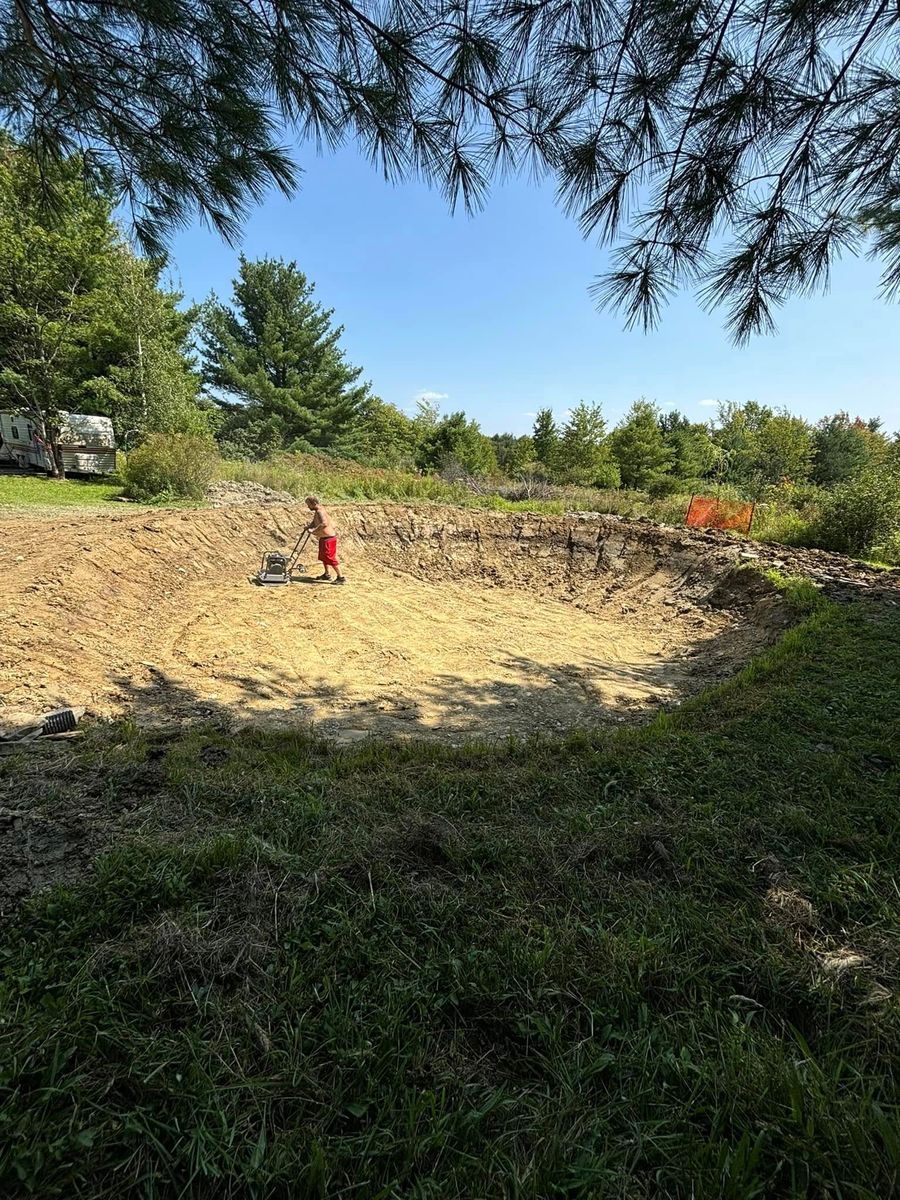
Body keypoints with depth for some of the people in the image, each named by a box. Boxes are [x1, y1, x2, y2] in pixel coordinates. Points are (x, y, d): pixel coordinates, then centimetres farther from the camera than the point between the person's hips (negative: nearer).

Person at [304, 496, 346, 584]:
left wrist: (314, 530, -33)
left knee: (331, 558, -8)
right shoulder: (317, 512, 12)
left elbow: (324, 523, -38)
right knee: (323, 557, 22)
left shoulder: (320, 511, -21)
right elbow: (314, 523, 23)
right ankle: (327, 574, 36)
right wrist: (309, 527, 3)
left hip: (328, 539, -11)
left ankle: (341, 577, -4)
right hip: (323, 538, 11)